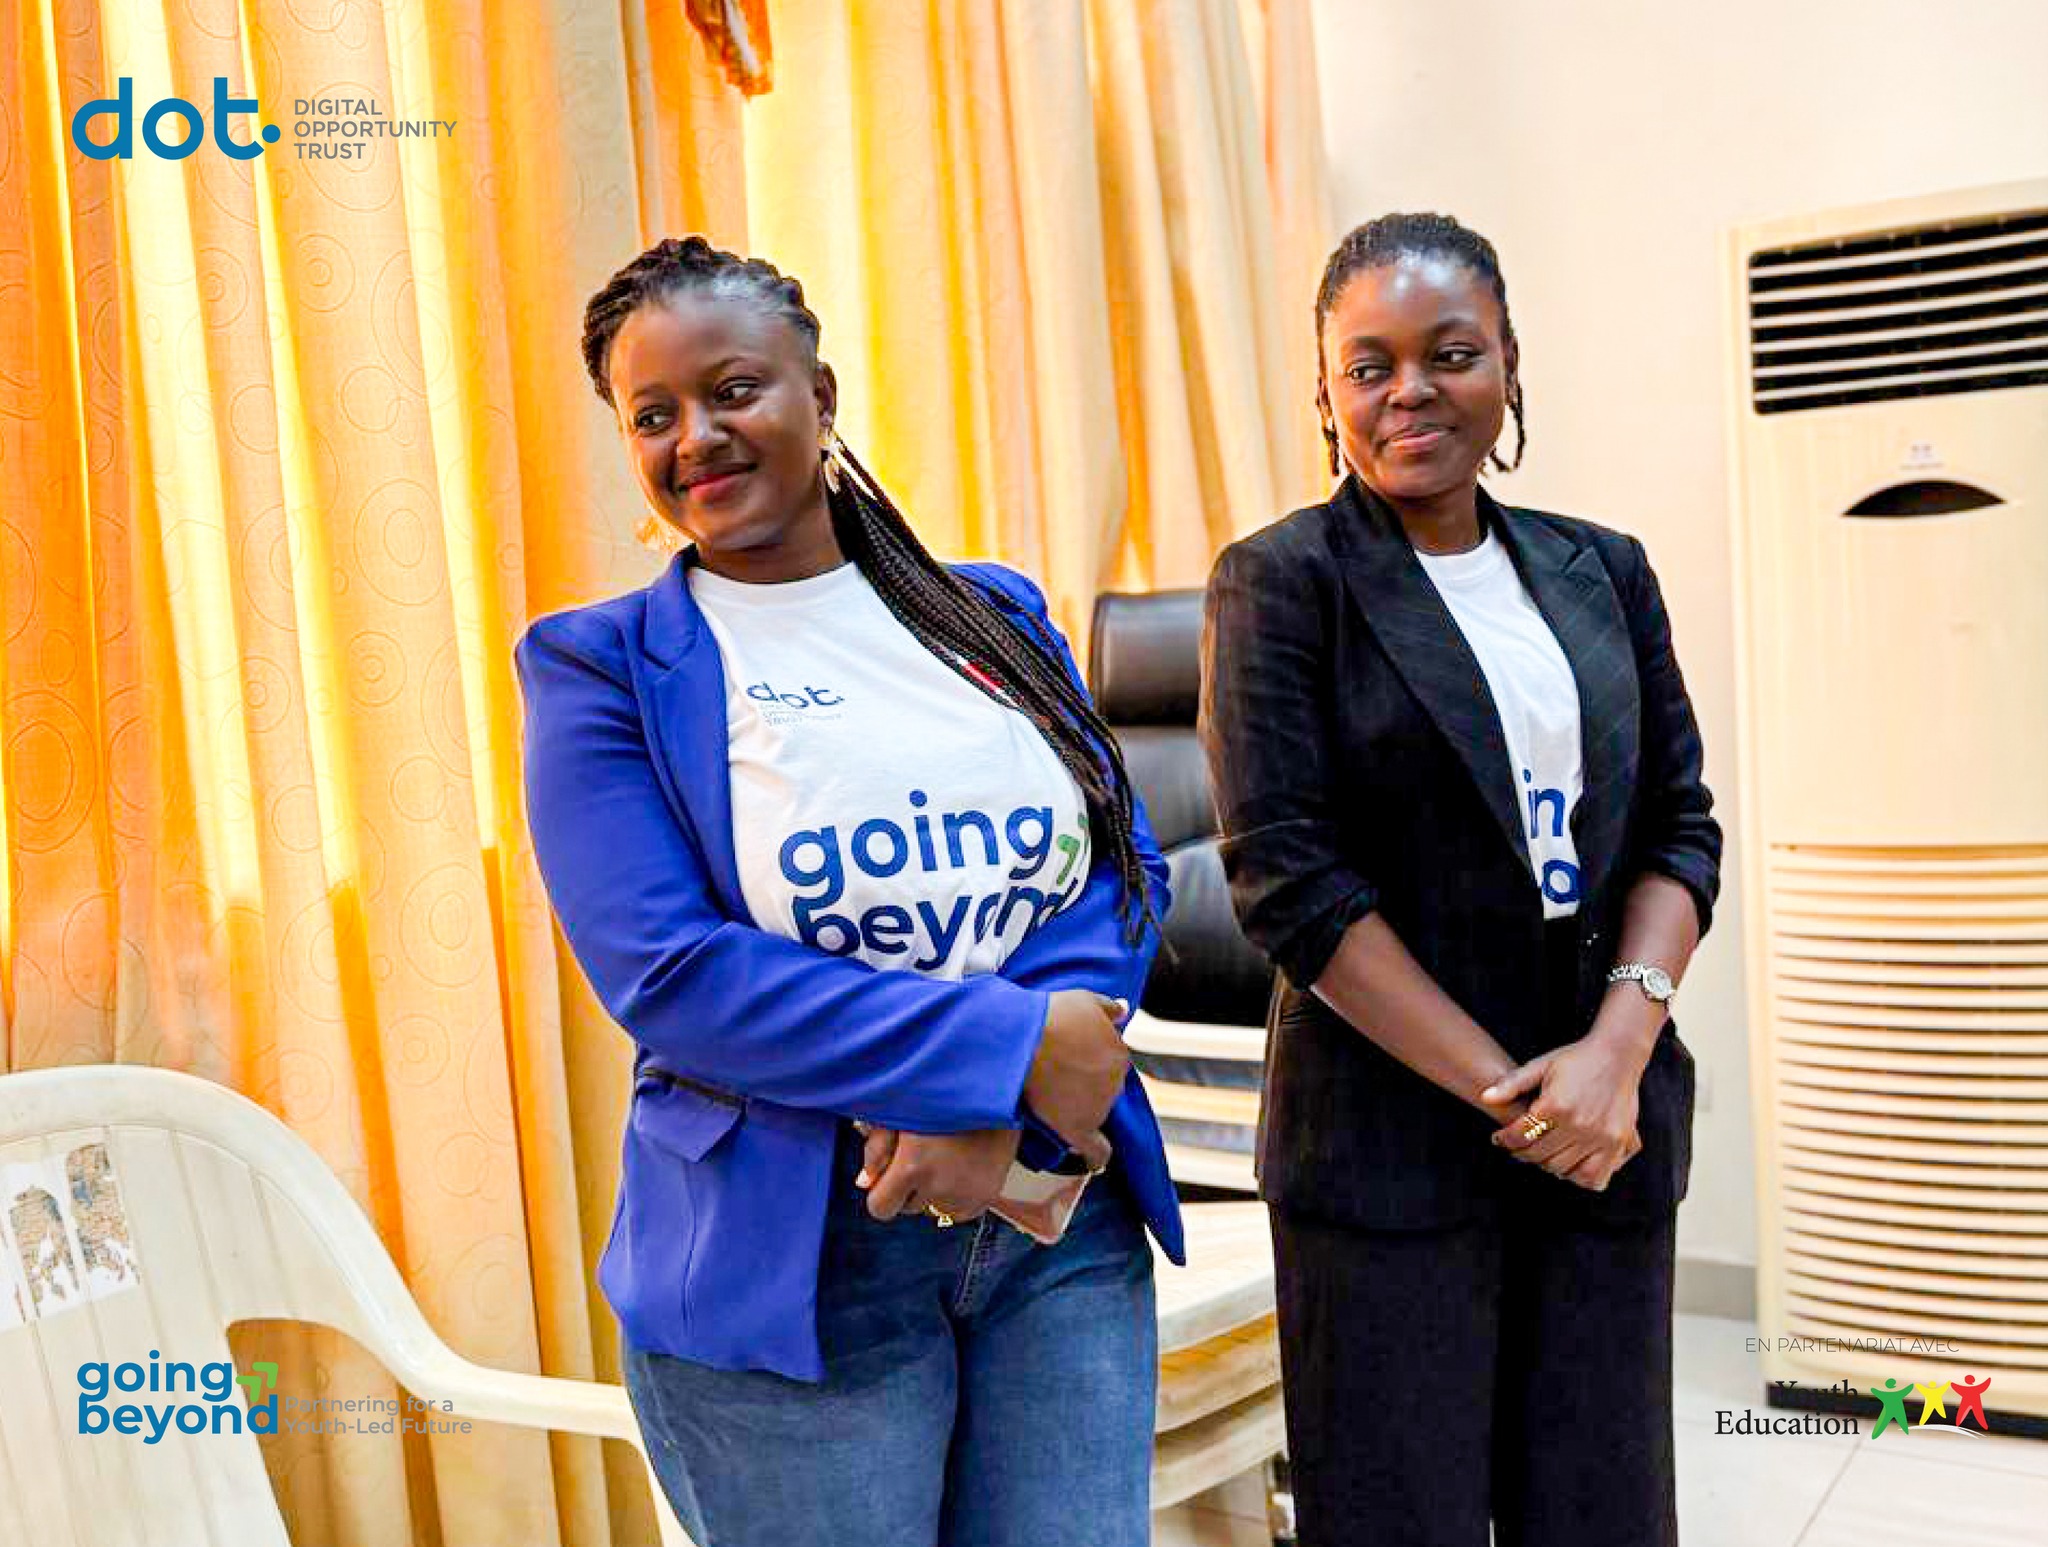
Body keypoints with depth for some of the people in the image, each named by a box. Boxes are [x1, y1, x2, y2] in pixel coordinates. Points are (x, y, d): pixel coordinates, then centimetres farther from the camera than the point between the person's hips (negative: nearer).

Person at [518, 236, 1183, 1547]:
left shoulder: (997, 614, 8)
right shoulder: (601, 666, -3)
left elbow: (1126, 868, 2)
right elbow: (670, 977, -13)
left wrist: (998, 1104, -15)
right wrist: (1012, 1045, -17)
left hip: (1062, 1220, 4)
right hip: (784, 1258, -3)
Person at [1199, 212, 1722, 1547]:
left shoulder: (1603, 573, 10)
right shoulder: (1281, 583, -5)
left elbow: (1680, 826, 8)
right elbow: (1286, 876, -12)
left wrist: (1619, 1048, -9)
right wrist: (1503, 1089, -13)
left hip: (1608, 1127, 5)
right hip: (1391, 1130, -4)